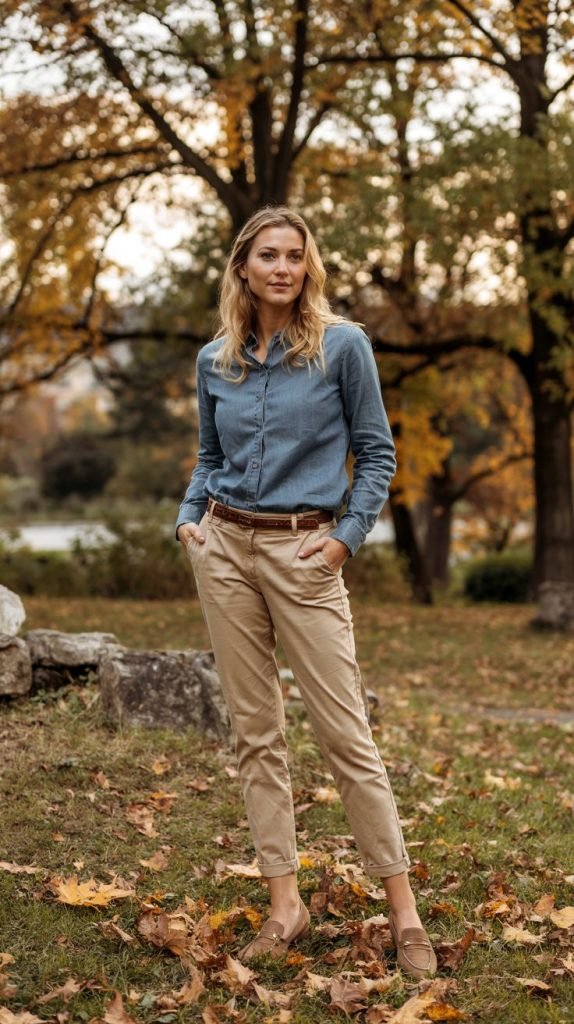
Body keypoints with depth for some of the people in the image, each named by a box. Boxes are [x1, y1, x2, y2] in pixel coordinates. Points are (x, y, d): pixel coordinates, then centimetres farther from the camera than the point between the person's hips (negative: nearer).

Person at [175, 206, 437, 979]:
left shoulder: (342, 346, -3)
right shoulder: (216, 361, 9)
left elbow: (376, 453, 0)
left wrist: (349, 535, -10)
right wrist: (189, 517, 3)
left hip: (303, 553, -4)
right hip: (225, 547, 4)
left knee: (345, 733, -5)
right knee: (255, 733, 6)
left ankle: (404, 913, 4)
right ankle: (285, 905, 14)